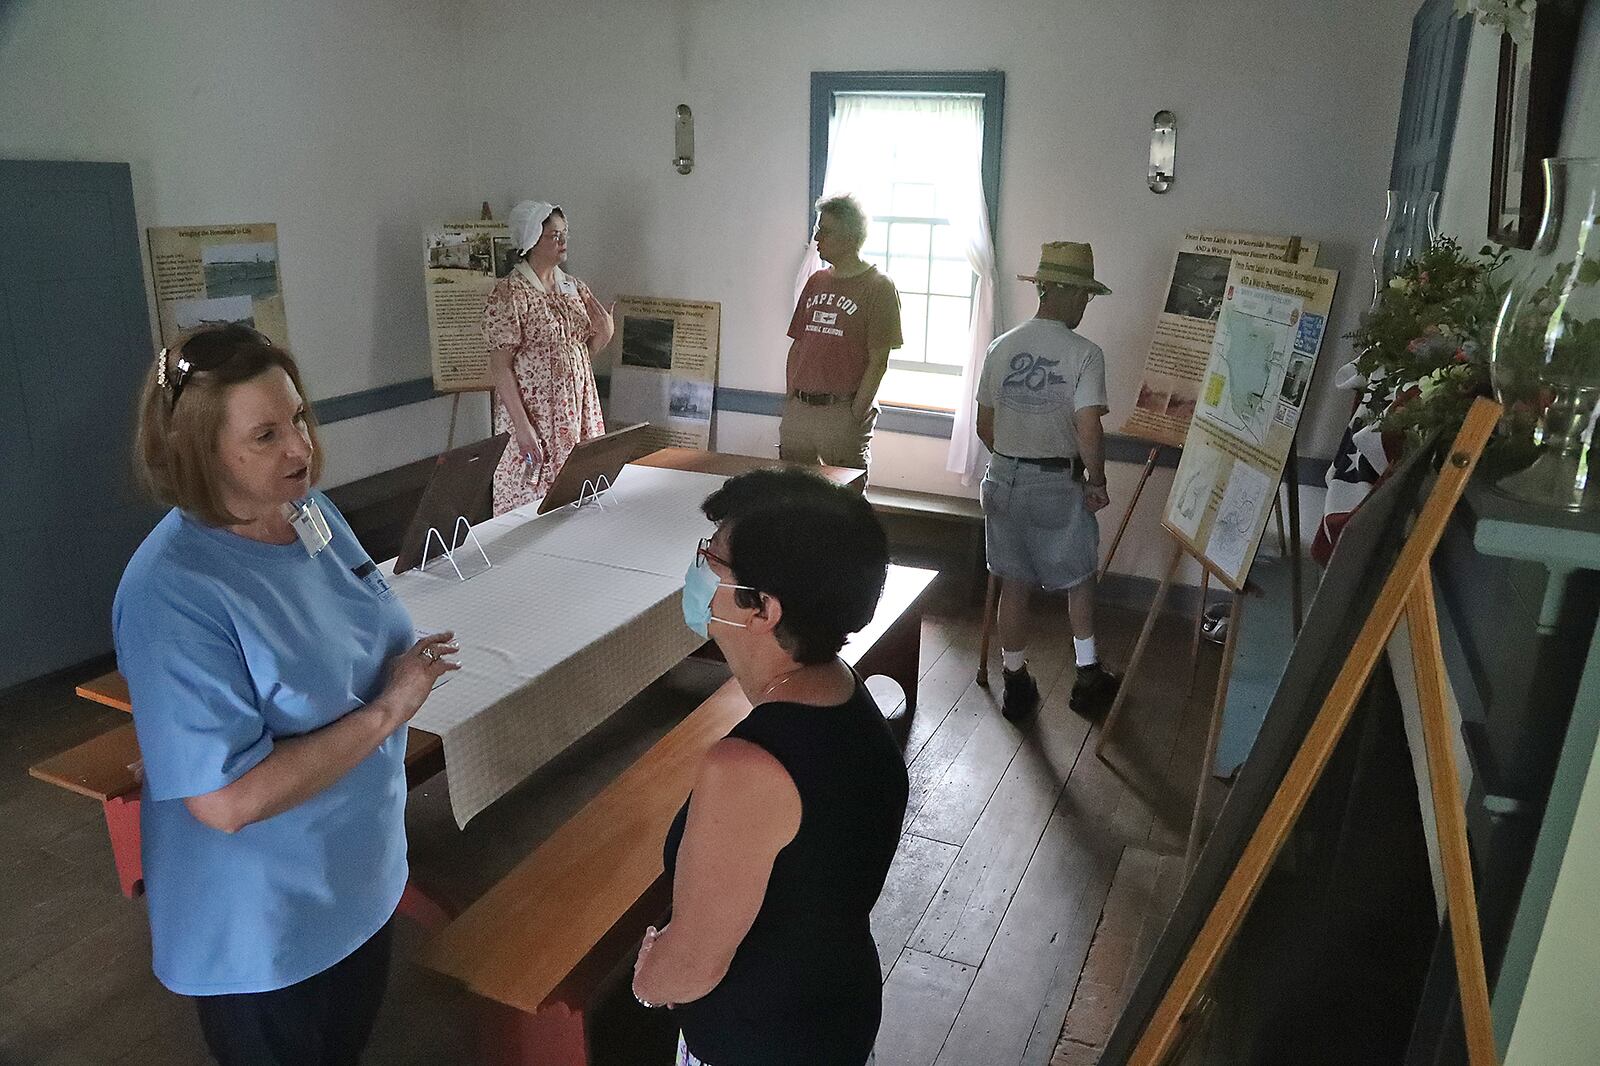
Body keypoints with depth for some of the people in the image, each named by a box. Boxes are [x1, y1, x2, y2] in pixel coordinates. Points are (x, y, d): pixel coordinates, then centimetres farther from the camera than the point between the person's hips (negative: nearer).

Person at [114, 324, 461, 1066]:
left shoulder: (310, 510, -6)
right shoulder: (173, 592, -30)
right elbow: (227, 800, -31)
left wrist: (410, 667, -4)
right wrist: (386, 711, -27)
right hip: (261, 928, -7)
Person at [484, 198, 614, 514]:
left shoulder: (575, 288, 9)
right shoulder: (509, 293, -11)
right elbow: (500, 366, -14)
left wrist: (604, 334, -4)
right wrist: (522, 426, -20)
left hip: (577, 411, 6)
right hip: (534, 415, -6)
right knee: (530, 503, 0)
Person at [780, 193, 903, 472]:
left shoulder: (879, 288, -6)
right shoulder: (816, 281, 13)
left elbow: (878, 362, -9)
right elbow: (797, 346, 15)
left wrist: (855, 416, -13)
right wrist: (790, 399, 7)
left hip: (843, 411, -6)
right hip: (798, 408, 6)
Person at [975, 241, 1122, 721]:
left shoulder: (1001, 347, 0)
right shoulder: (1084, 353, -14)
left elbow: (984, 425, 6)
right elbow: (1089, 430, -21)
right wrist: (1097, 482, -5)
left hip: (1004, 479, 4)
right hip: (1058, 484, -4)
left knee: (1014, 583, 13)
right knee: (1079, 577, 18)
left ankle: (1016, 683, 23)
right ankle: (1088, 677, 28)